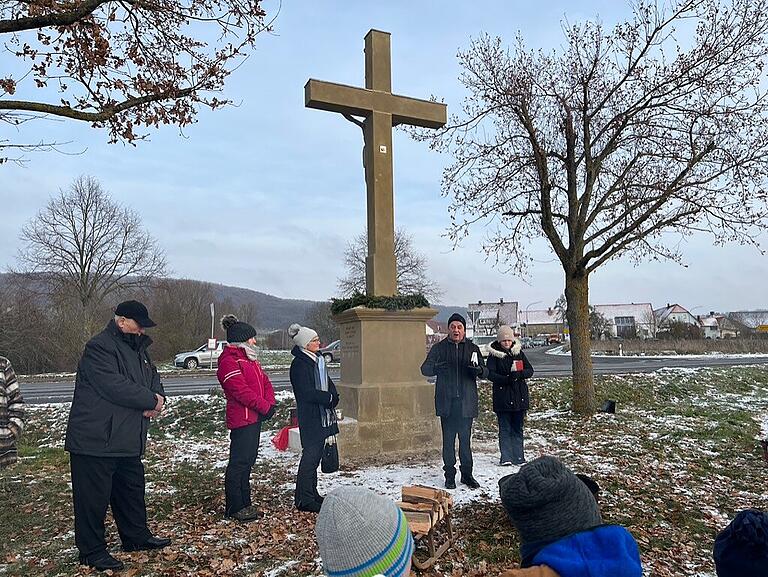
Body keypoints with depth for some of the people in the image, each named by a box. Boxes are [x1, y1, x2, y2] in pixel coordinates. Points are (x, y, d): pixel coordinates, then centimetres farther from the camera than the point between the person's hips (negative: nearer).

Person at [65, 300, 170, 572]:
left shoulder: (137, 348, 13)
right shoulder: (99, 347, -17)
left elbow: (153, 378, 16)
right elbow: (115, 387, -28)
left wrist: (158, 398, -7)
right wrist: (151, 400, -18)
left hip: (128, 441, 9)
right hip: (96, 440, -9)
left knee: (132, 490, 20)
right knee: (94, 496, 3)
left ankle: (137, 537, 34)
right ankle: (91, 551, 18)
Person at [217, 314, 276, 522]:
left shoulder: (249, 359, 19)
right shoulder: (229, 361, -12)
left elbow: (265, 382, 15)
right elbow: (241, 391, -21)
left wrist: (270, 403, -2)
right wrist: (265, 407, -16)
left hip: (255, 417, 10)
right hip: (242, 419, -10)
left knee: (248, 460, 14)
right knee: (239, 462, -3)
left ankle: (244, 503, 24)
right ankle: (234, 507, 6)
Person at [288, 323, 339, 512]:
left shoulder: (318, 360, 13)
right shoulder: (299, 364, -15)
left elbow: (328, 384, 17)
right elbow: (307, 393, -20)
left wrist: (333, 397, -2)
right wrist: (329, 398, -14)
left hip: (322, 416, 9)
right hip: (310, 419, -9)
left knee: (316, 454, 15)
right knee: (310, 455, -7)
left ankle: (312, 494, 25)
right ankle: (304, 499, 1)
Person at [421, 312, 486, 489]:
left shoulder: (473, 348, 7)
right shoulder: (439, 348, 4)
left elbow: (485, 372, 5)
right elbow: (425, 368, -1)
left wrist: (479, 369, -19)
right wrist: (437, 367, -23)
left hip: (466, 401, 1)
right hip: (446, 401, -1)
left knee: (466, 440, 7)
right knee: (448, 440, 4)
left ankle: (467, 474, 19)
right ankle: (449, 476, 15)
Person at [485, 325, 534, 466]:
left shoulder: (519, 352, 7)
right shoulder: (494, 354, -2)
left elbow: (530, 370, 5)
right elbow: (490, 374, -10)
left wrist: (519, 374, -16)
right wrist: (506, 379, -25)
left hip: (519, 395, 3)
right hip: (502, 396, -3)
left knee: (518, 428, 10)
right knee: (504, 428, 0)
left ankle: (518, 457, 17)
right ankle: (506, 458, 5)